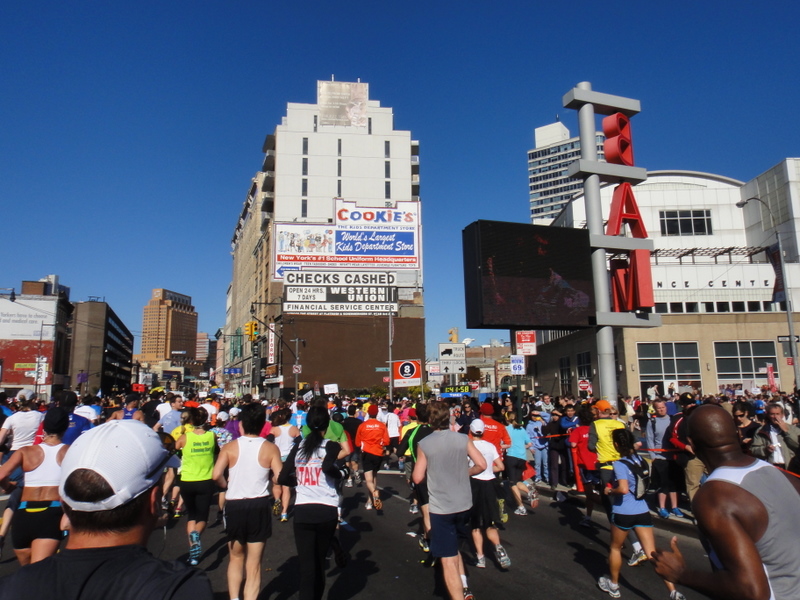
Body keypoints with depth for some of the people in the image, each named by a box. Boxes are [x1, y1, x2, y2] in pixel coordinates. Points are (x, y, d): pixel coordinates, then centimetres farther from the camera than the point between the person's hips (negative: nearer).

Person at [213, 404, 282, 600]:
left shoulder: (230, 447, -5)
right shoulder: (270, 448, -7)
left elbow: (216, 475, -15)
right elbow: (279, 478, -12)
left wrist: (227, 485, 5)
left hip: (234, 505, 1)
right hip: (259, 505, -1)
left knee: (236, 558, 23)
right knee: (254, 563, 11)